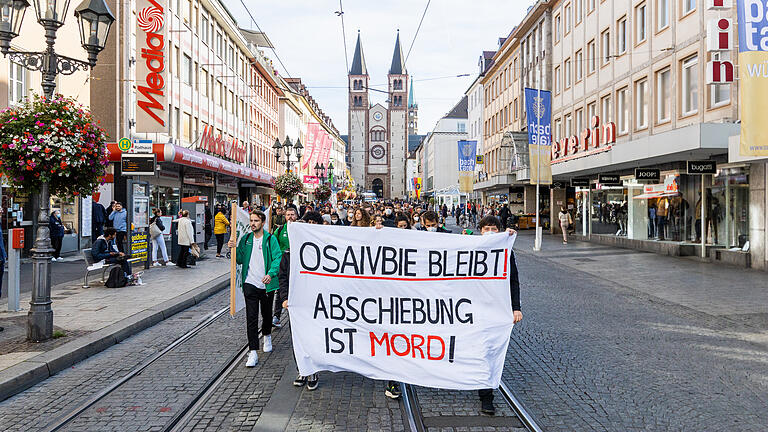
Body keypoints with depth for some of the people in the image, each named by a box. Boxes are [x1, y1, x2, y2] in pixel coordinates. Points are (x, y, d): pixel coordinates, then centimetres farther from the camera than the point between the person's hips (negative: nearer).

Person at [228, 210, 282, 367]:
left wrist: (271, 274, -26)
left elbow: (277, 258, -11)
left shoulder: (271, 239, -3)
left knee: (267, 314, 16)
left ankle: (267, 336, 46)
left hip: (266, 284, -1)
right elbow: (240, 260, 9)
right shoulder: (246, 239, 8)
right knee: (251, 317, -5)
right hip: (250, 283, 1)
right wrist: (234, 248, -9)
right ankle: (253, 353, -2)